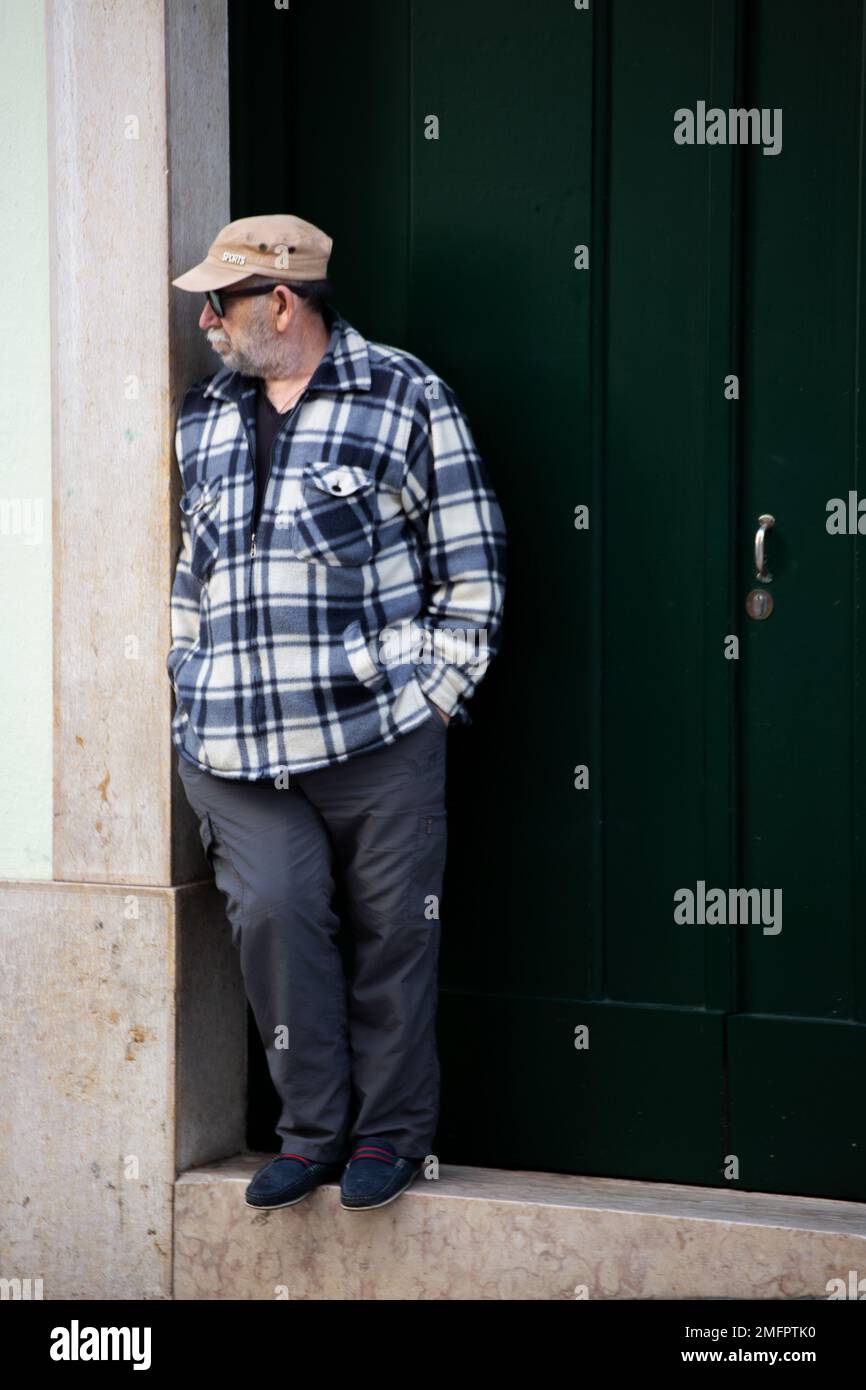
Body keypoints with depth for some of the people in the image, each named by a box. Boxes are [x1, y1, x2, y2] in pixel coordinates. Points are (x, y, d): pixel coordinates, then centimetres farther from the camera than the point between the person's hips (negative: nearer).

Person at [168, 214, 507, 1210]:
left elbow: (472, 570, 2)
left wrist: (430, 698, -3)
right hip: (237, 750, 4)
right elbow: (181, 574, 23)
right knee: (274, 912, -9)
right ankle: (312, 1129, 6)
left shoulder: (404, 398, 2)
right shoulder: (202, 418, 17)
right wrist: (192, 697, 13)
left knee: (389, 930, 1)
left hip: (379, 737, -3)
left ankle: (391, 1131, 17)